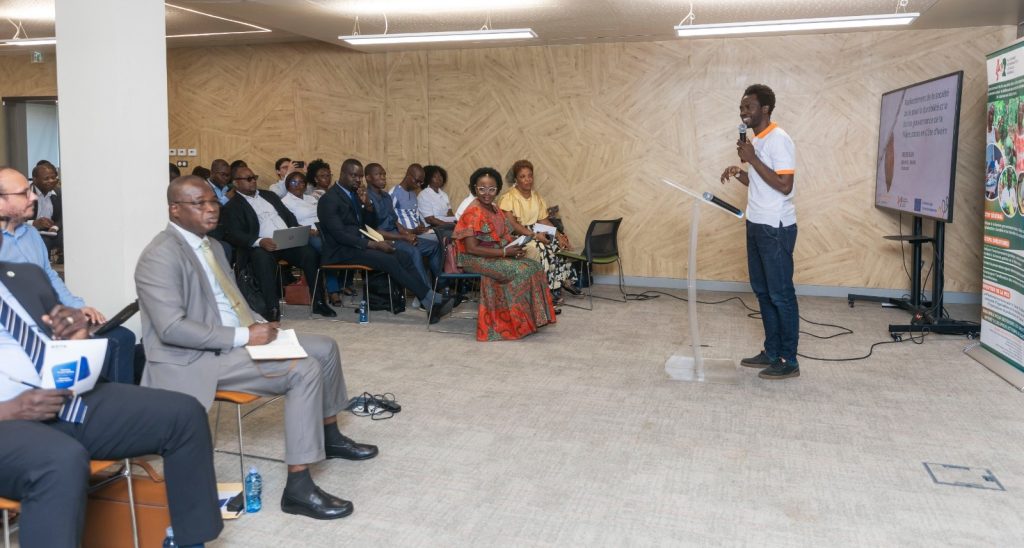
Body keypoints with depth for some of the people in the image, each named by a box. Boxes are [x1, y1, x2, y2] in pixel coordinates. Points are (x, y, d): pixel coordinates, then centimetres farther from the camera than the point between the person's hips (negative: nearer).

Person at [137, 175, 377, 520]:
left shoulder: (209, 246, 13)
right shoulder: (162, 256, -17)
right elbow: (171, 328, -24)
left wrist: (258, 325, 0)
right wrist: (243, 336, -24)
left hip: (232, 340, 10)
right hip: (197, 359, -10)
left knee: (324, 348, 11)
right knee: (304, 370, -25)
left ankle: (330, 437, 29)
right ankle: (298, 487, -21)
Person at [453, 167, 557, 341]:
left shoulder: (495, 210, 10)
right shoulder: (473, 213, -16)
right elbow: (471, 248, -21)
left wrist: (516, 248, -10)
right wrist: (504, 252, -22)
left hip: (497, 255, 8)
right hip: (475, 260, -8)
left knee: (534, 265, -6)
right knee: (521, 270, -21)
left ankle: (533, 318, -2)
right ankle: (519, 322, -9)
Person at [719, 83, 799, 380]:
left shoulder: (778, 140, -16)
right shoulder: (756, 141, 13)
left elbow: (784, 186, -22)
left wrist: (752, 159, -21)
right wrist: (739, 172, 4)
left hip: (776, 228, -10)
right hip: (756, 225, 10)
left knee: (780, 293, -3)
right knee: (762, 290, 14)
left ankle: (789, 361, 6)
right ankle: (772, 352, 24)